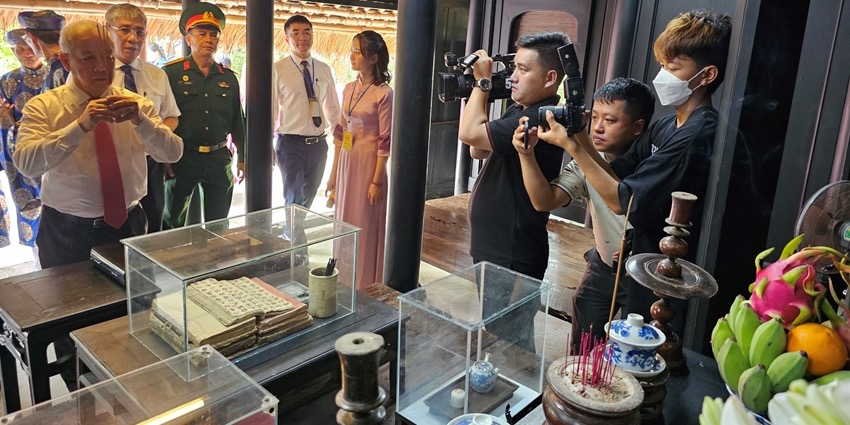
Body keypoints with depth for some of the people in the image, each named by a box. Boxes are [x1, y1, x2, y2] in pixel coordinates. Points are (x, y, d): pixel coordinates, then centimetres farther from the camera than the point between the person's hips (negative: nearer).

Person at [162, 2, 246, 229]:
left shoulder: (229, 78, 7)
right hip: (181, 158, -3)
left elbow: (237, 121, 11)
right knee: (172, 221, 13)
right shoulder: (171, 73, -5)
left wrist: (243, 158, 11)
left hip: (219, 159, 3)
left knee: (219, 224, 13)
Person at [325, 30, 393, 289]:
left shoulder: (384, 93, -12)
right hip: (346, 163, 7)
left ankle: (365, 287, 20)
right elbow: (340, 133, 12)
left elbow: (385, 141, -13)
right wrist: (333, 173, 12)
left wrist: (377, 180, -15)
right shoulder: (349, 89, 9)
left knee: (365, 227, 3)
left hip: (368, 164, -7)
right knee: (344, 223, 14)